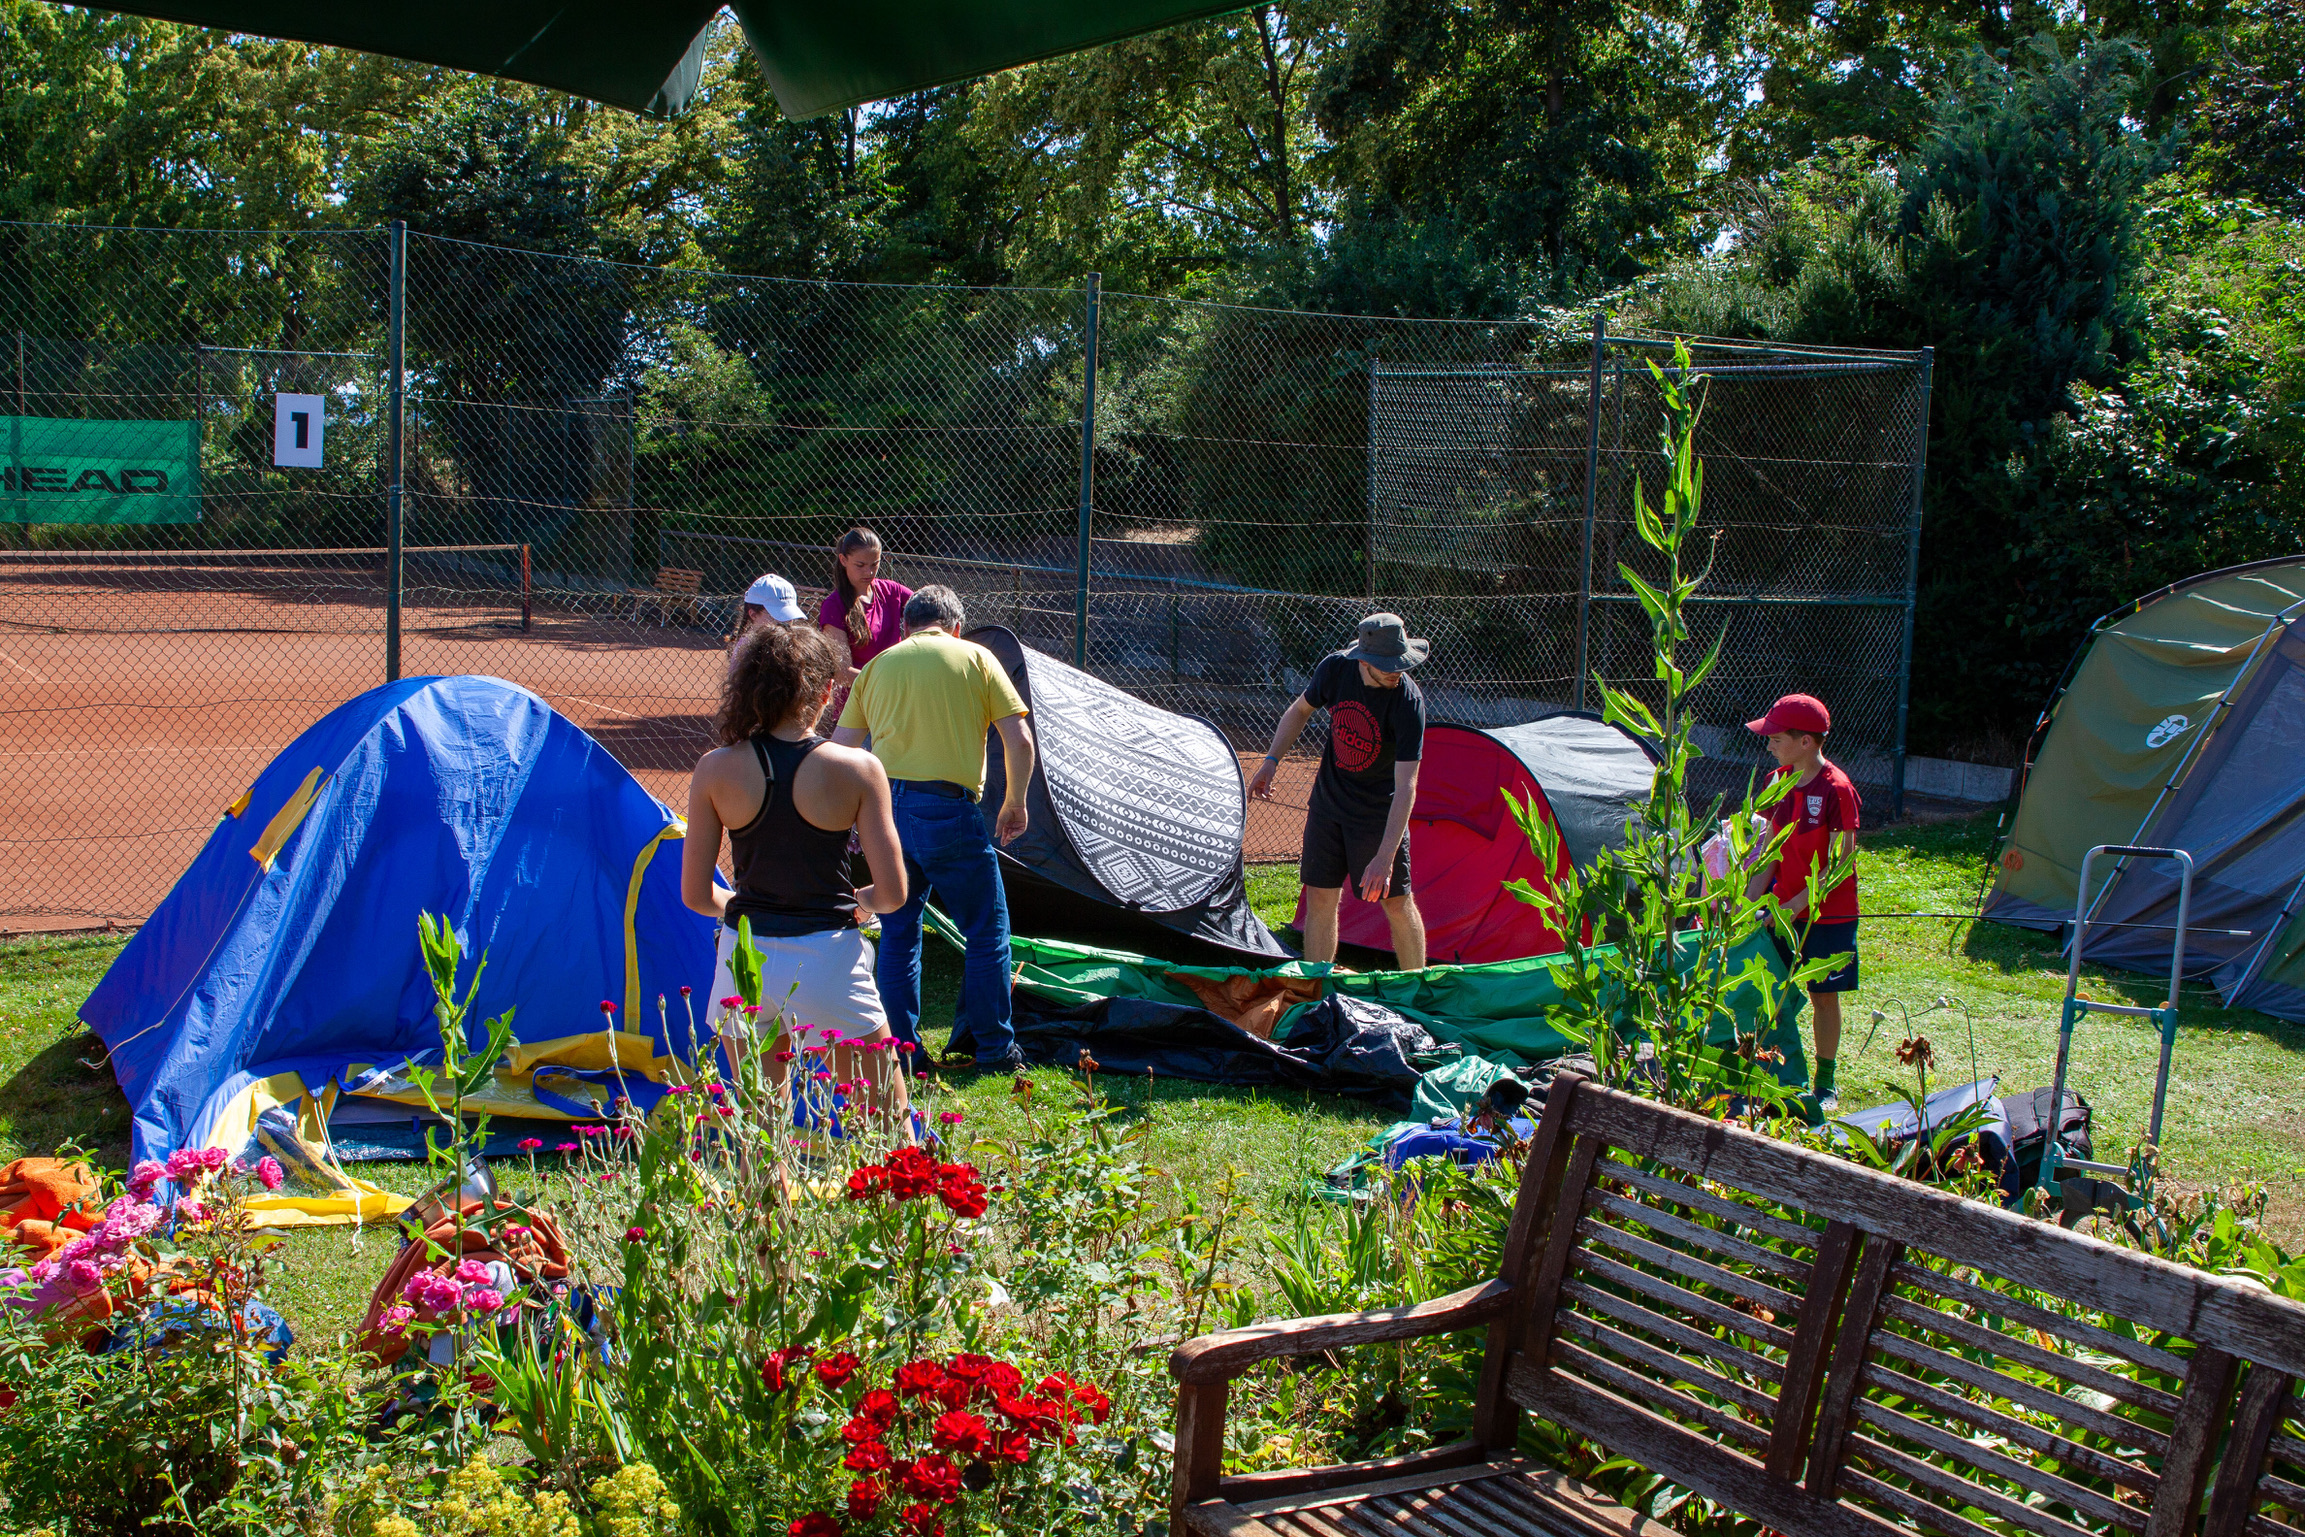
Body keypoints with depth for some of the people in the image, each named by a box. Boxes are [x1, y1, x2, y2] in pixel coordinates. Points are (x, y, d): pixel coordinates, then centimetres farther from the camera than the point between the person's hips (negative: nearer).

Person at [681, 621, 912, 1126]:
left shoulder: (716, 771, -3)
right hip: (828, 958, -2)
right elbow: (892, 893, -7)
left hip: (746, 956, 3)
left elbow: (696, 894, 1)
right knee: (887, 1127, 10)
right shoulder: (858, 770, -8)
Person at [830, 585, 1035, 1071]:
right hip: (948, 808, -4)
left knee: (897, 931, 14)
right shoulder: (975, 658, 6)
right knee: (986, 930, 9)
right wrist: (1015, 804, 13)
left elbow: (839, 748, 13)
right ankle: (992, 1046, 13)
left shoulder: (878, 665, 15)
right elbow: (1019, 741, 1)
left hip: (883, 806, 4)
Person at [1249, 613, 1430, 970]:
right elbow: (1301, 710, 9)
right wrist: (1271, 761, 2)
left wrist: (1385, 857, -35)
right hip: (1329, 800, 4)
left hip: (1379, 807, -4)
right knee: (1320, 897, 6)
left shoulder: (1408, 702, -27)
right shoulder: (1335, 669, -14)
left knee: (1396, 901, -3)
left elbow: (1406, 787, -30)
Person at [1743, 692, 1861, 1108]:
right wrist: (1748, 903, 1)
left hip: (1827, 914, -5)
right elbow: (1771, 850, 8)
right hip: (1782, 910, 5)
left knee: (1824, 995, 6)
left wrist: (1796, 906, -18)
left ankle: (1825, 1083, 20)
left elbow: (1839, 865, -17)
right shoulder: (1779, 783, 3)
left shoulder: (1836, 790, -18)